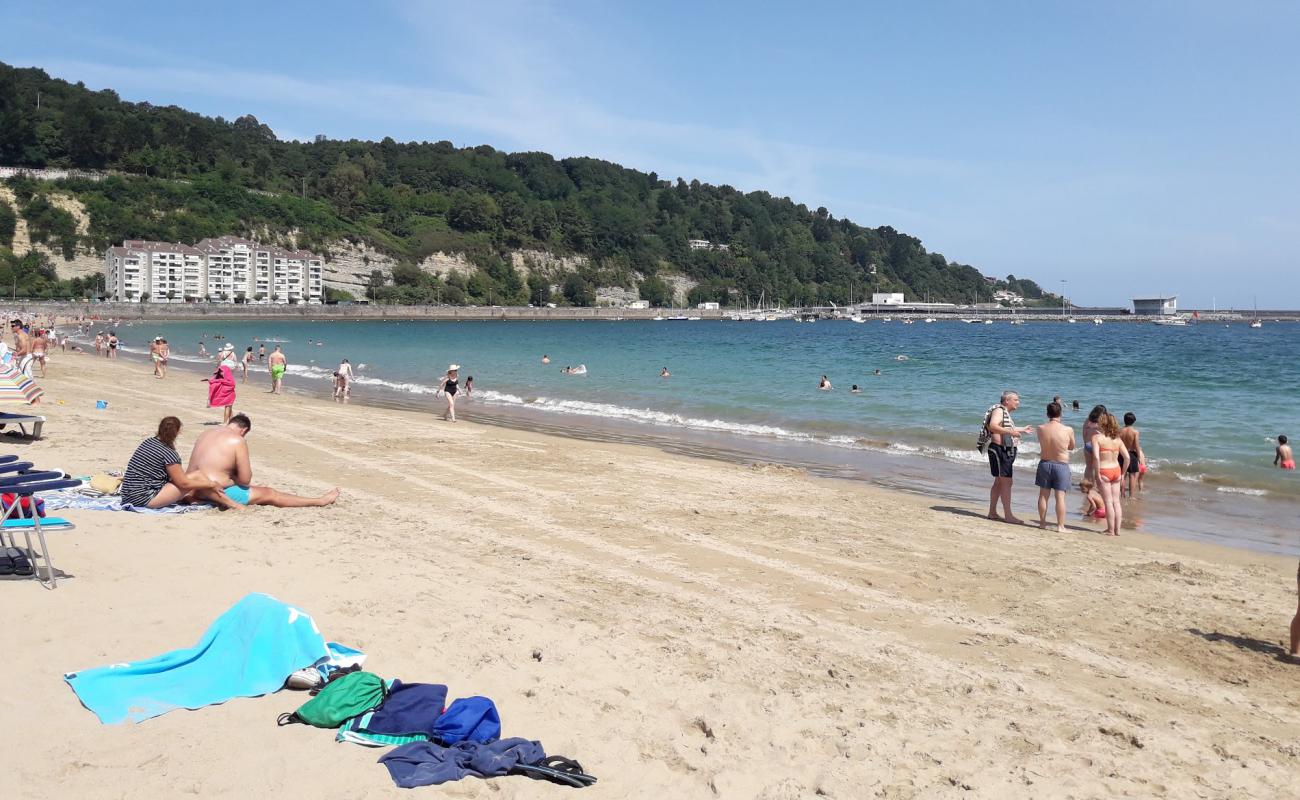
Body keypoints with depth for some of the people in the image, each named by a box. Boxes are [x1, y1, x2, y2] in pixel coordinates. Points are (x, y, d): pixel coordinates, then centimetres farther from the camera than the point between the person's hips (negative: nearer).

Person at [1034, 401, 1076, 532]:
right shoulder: (1068, 430, -16)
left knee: (1043, 495, 13)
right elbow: (1072, 447, 0)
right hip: (1061, 466, -2)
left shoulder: (1040, 429, -11)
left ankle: (1042, 522, 21)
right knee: (1060, 497, 2)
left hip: (1044, 464, 2)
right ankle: (1060, 526, 5)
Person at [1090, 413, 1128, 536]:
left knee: (1108, 502, 2)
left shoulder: (1096, 437, -10)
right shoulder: (1117, 439, 5)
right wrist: (1122, 473, 11)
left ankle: (1111, 530, 7)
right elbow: (1127, 457, 1)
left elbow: (1096, 457, -21)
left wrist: (1097, 474, -16)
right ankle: (1117, 529, 17)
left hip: (1104, 471, -5)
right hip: (1116, 470, 5)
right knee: (1116, 501, 12)